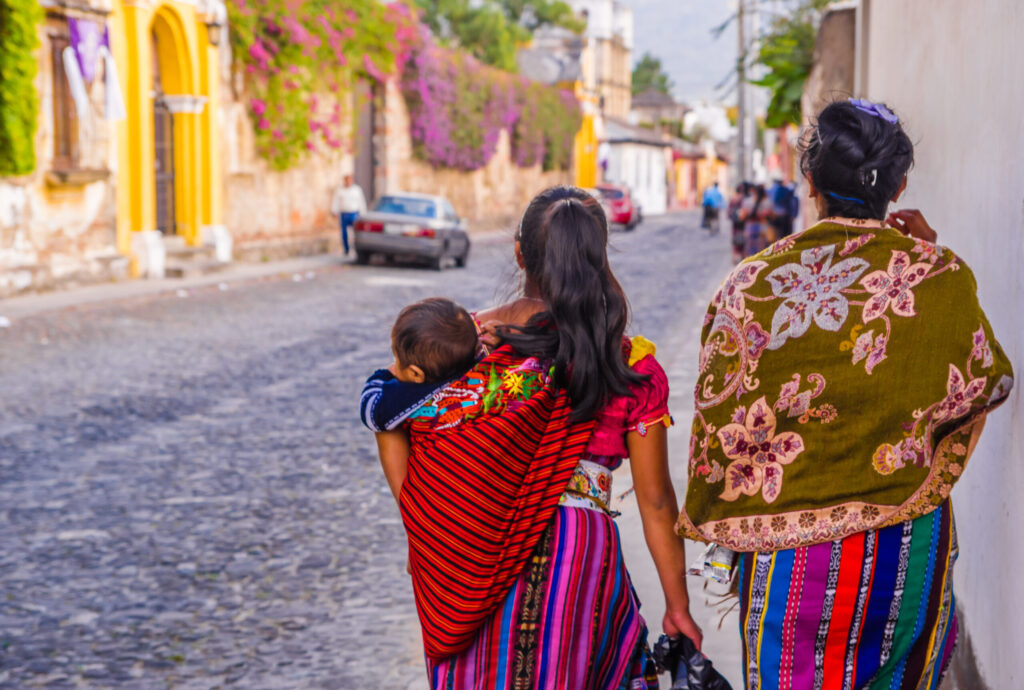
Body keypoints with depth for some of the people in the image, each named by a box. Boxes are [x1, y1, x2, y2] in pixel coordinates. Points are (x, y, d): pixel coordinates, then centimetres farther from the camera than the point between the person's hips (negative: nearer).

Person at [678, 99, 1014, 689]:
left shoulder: (754, 284, -8)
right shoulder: (941, 280, -8)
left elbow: (719, 420, -5)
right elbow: (991, 383, 9)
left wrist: (714, 518, 10)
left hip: (793, 549, -1)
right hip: (909, 544, 1)